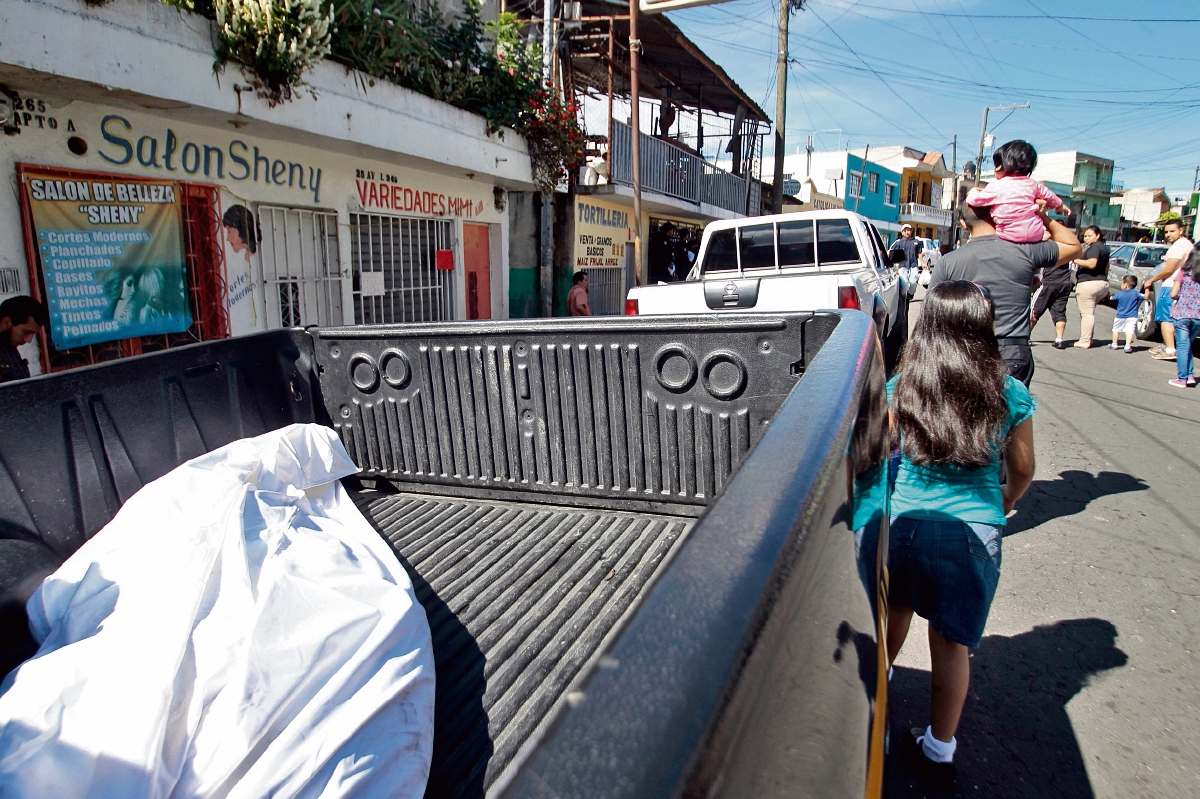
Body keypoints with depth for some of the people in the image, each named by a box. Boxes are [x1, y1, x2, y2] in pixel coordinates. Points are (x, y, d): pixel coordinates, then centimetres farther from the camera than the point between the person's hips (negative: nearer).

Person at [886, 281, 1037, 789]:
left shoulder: (899, 387, -8)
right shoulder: (1010, 395, -6)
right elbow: (1022, 470, 6)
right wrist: (1009, 499, 28)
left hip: (903, 522, 1)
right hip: (975, 532, 0)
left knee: (896, 610, 25)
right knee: (951, 643, 10)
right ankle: (939, 752, 24)